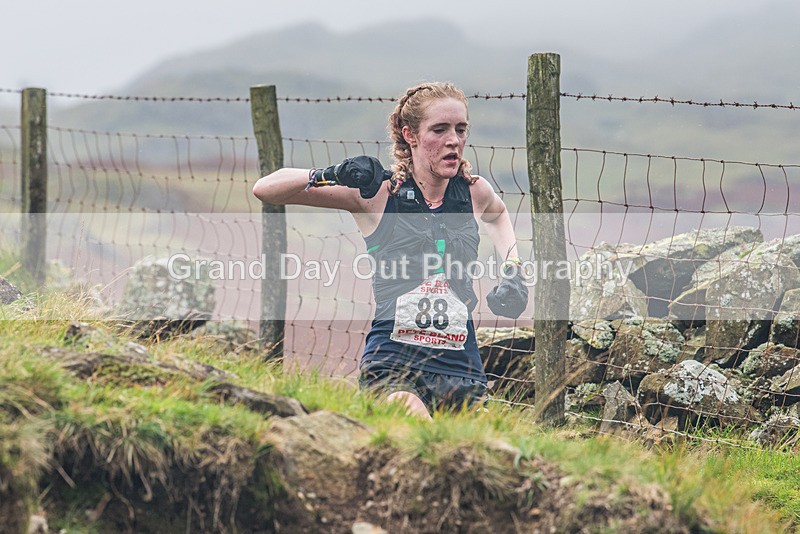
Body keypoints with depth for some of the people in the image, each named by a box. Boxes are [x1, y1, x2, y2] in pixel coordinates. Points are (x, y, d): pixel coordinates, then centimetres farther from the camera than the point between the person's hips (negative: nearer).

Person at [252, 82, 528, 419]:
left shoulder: (475, 192, 8)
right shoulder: (376, 192, -2)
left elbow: (497, 214, 36)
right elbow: (265, 190, -4)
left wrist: (512, 268, 19)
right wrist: (328, 175, -21)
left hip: (462, 368, 5)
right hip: (392, 364, -5)